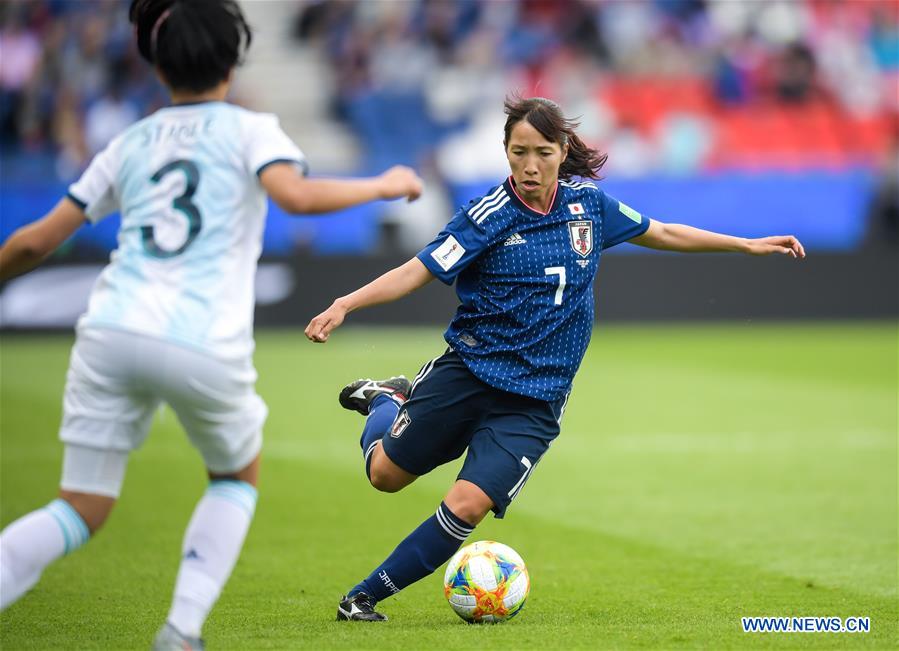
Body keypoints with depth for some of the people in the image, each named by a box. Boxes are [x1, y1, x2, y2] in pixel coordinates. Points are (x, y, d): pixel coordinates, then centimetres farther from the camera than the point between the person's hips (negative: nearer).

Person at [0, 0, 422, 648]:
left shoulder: (130, 144, 18)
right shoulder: (249, 129, 7)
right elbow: (295, 194, -13)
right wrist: (383, 185, 0)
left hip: (112, 331, 3)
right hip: (206, 348, -3)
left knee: (81, 512, 11)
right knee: (239, 476, 26)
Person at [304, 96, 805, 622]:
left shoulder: (588, 203, 1)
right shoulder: (488, 216, -11)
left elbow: (661, 233, 16)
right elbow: (417, 272, -15)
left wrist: (749, 245, 18)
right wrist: (343, 305, -30)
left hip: (534, 400, 1)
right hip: (468, 371, -1)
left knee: (468, 506, -16)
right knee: (385, 475, 9)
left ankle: (365, 597, -3)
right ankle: (389, 399, 43)